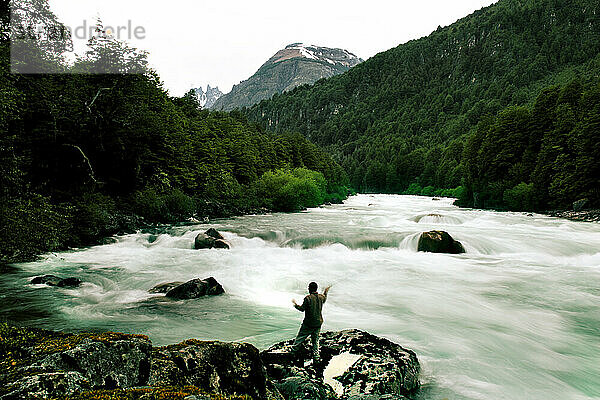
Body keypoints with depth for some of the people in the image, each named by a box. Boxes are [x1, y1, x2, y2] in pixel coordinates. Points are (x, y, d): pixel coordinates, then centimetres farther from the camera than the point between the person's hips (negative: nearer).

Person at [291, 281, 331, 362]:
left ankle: (294, 351, 22)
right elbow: (325, 299, 23)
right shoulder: (321, 297, -1)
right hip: (318, 323, 5)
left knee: (300, 338, 11)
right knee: (315, 340, 14)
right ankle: (316, 357, 13)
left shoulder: (308, 298, -18)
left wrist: (295, 304, 4)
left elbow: (302, 309, -12)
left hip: (308, 323, -5)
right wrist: (326, 292, 40)